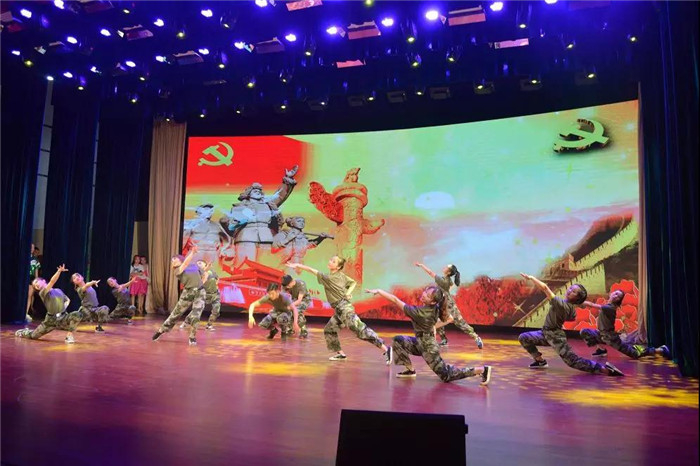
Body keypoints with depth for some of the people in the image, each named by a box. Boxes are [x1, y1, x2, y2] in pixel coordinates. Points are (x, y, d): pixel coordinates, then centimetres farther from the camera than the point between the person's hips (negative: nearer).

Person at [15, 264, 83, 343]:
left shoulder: (58, 291, 8)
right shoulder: (42, 293, -7)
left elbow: (67, 300, 27)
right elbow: (52, 281, -27)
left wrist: (64, 307, 6)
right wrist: (59, 270, -40)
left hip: (63, 318, 2)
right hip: (51, 320, -2)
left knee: (78, 314, -27)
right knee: (33, 336, 6)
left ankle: (69, 335, -16)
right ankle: (24, 332, 46)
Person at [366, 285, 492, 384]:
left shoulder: (418, 312, -30)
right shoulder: (436, 308, -8)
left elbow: (395, 300, -29)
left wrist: (378, 291, -24)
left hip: (428, 346, -8)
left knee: (447, 376, 2)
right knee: (398, 340, 5)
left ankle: (482, 370, 2)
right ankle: (410, 370, 10)